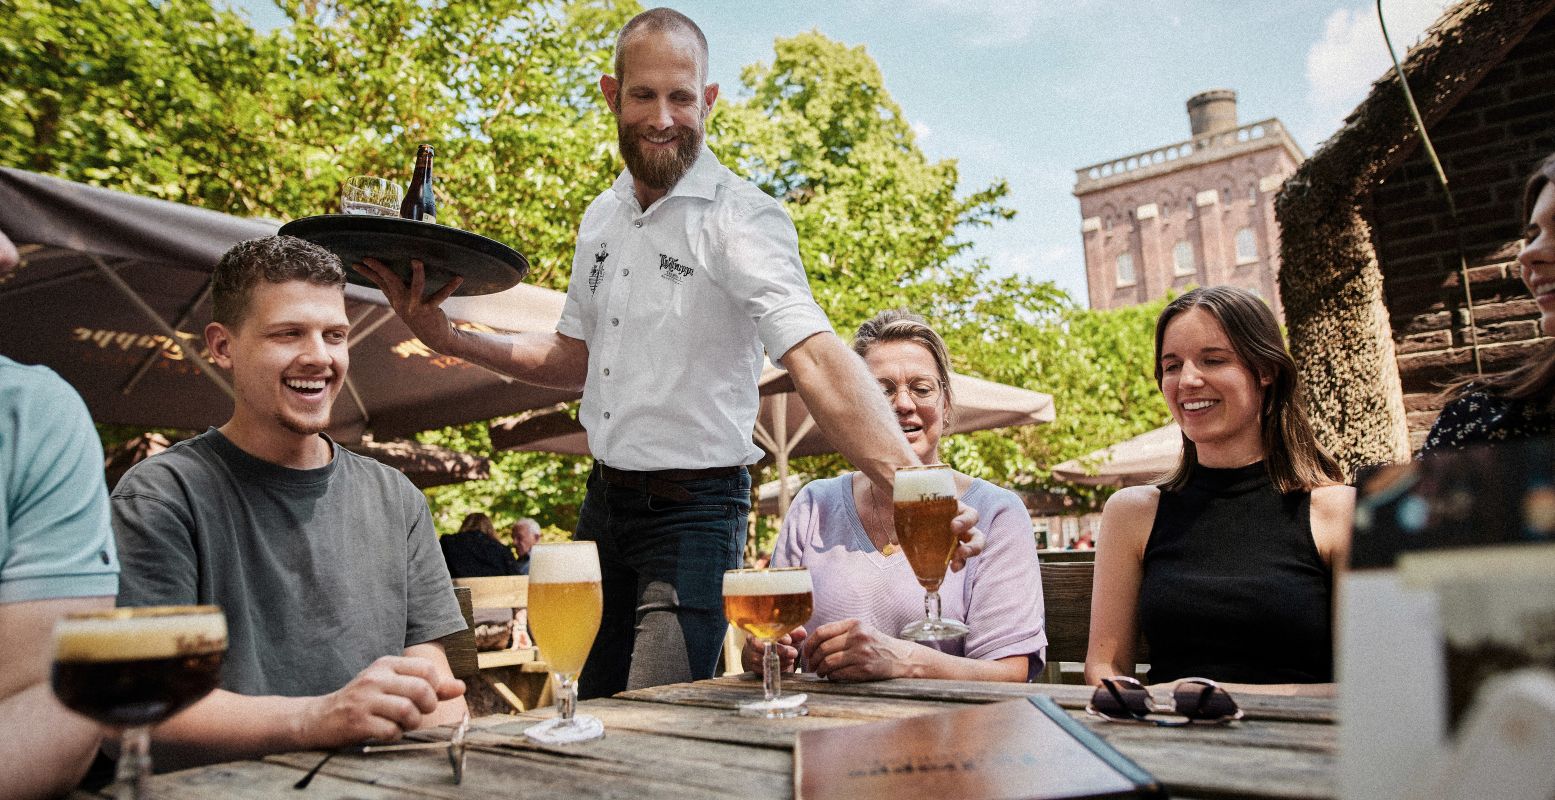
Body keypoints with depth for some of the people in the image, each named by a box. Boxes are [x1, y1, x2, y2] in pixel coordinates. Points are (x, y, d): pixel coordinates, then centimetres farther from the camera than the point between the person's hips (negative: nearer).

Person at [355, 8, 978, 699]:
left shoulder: (742, 219, -15)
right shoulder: (602, 217, 9)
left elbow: (813, 355, -30)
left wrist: (909, 485, -45)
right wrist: (446, 338, 6)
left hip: (692, 512, -7)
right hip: (604, 499, 7)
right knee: (587, 713, 17)